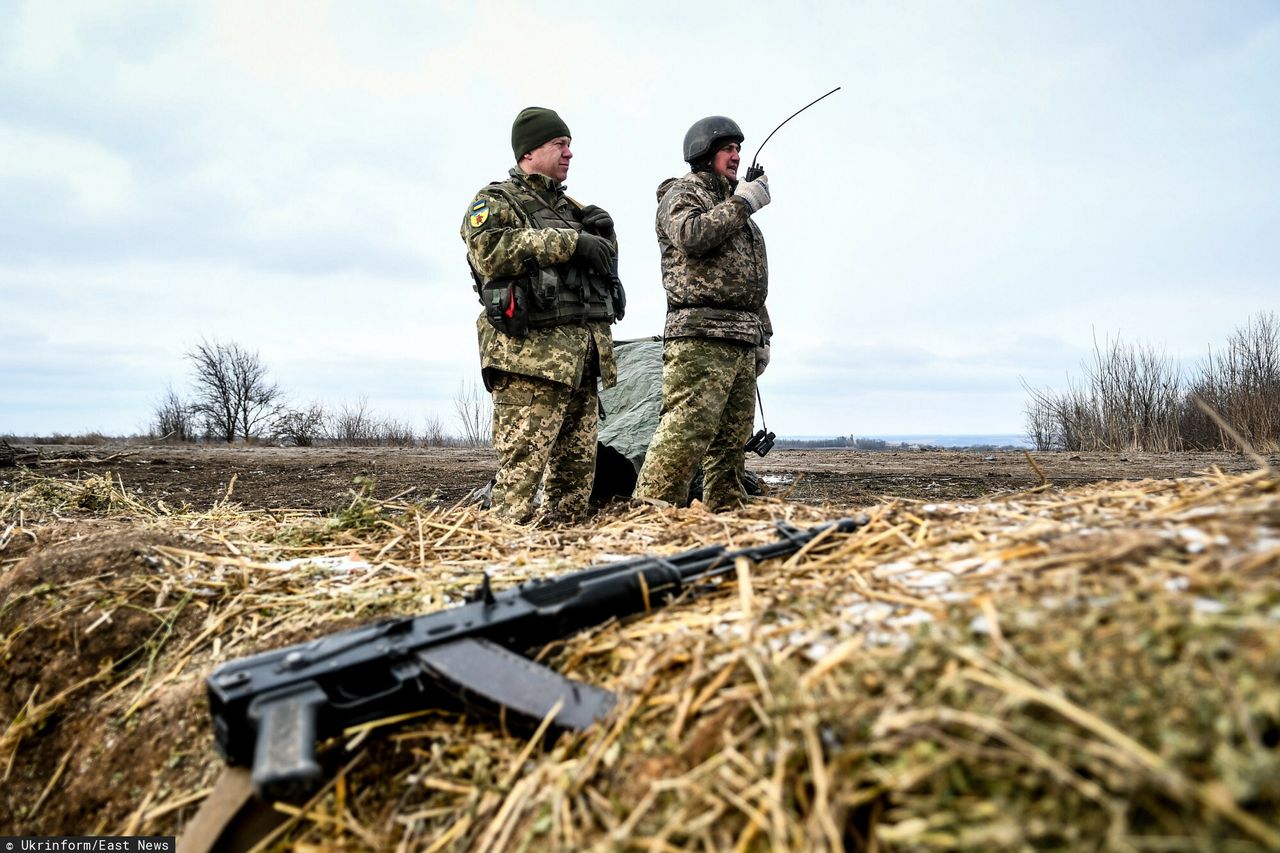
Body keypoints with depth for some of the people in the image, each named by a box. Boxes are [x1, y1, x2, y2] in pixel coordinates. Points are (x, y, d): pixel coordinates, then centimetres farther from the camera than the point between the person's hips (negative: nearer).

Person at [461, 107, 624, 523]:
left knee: (578, 466, 9)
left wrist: (603, 234, 7)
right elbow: (489, 248, -16)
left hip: (582, 355, 8)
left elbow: (605, 265, 29)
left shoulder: (572, 208, 27)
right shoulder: (496, 200, 5)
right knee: (522, 464, -12)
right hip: (531, 352, -8)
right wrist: (568, 242, -16)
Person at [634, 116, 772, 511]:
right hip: (700, 336, -9)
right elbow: (691, 235, -21)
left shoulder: (732, 203, 29)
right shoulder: (683, 193, 3)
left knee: (732, 439, 8)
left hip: (743, 343, 9)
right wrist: (742, 203, -12)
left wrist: (762, 333, 24)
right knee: (685, 433, -17)